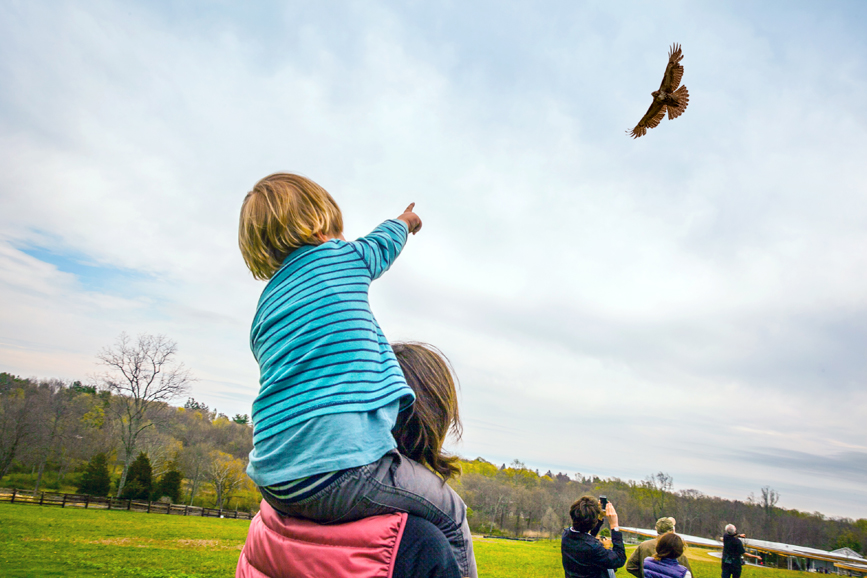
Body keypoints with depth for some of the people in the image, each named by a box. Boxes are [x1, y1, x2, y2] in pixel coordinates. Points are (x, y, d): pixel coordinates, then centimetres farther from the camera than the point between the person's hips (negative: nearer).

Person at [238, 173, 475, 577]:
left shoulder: (264, 306, 16)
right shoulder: (343, 257, 2)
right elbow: (383, 242, 25)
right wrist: (405, 221, 47)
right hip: (339, 474, -7)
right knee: (450, 515, 11)